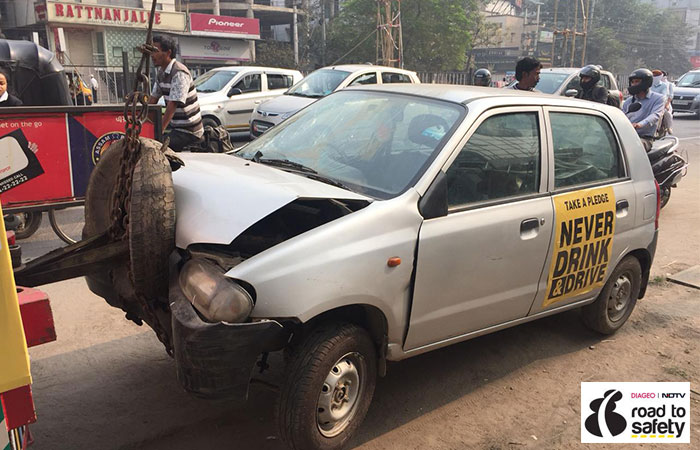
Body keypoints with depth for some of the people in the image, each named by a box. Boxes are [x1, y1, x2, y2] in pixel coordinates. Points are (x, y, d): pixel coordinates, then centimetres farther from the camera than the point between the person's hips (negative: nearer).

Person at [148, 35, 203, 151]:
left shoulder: (179, 73, -20)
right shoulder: (161, 72, 11)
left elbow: (173, 105, -24)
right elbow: (153, 98, 16)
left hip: (188, 131, -9)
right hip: (175, 126, 9)